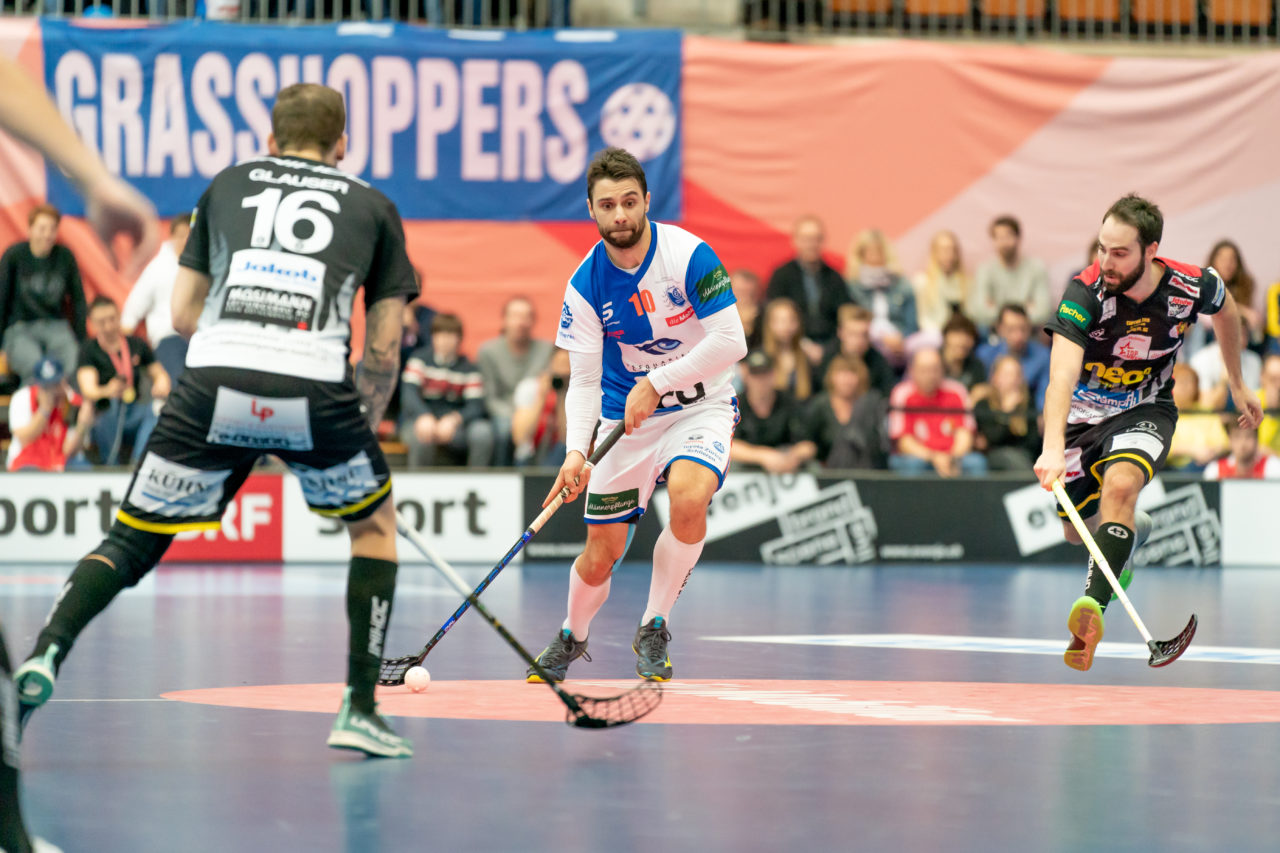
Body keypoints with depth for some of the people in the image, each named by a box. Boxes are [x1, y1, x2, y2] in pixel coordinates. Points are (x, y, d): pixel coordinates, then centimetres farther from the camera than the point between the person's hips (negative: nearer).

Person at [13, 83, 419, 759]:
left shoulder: (229, 183, 25)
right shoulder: (374, 208, 22)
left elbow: (183, 314, 22)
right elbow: (383, 350, 16)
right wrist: (364, 425, 31)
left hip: (214, 382, 1)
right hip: (315, 390, -1)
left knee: (133, 540, 12)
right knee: (375, 522, 24)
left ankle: (47, 650, -13)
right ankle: (359, 710, 16)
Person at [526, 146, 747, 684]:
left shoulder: (689, 255, -17)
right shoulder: (585, 285, -9)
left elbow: (731, 343, -20)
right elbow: (584, 381, -9)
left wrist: (656, 382, -24)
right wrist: (576, 451, -25)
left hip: (698, 405, -2)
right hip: (624, 417, 2)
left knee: (688, 498, -33)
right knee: (600, 554, 2)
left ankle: (653, 629, -12)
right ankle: (572, 639, 35)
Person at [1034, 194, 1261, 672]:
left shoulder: (1193, 287, -20)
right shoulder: (1086, 293, -29)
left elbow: (1226, 311, 8)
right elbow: (1061, 376, -41)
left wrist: (1237, 385, 18)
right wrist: (1052, 449, -56)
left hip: (1144, 412, -1)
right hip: (1082, 414, 1)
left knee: (1120, 485, -32)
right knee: (1078, 531, 13)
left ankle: (1093, 608, -42)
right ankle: (1137, 528, 50)